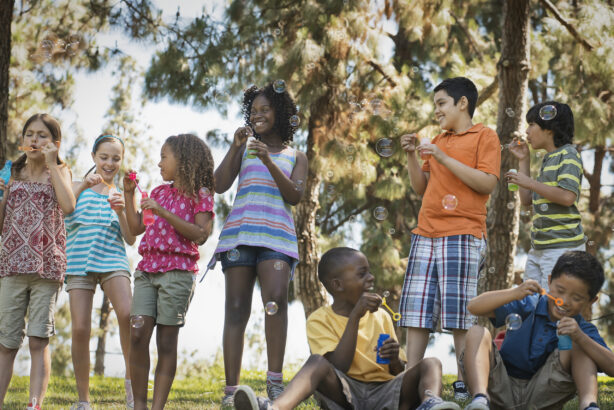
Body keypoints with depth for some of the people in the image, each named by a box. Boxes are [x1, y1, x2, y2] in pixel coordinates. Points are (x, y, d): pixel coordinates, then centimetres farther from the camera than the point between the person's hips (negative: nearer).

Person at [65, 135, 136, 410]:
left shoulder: (121, 195, 17)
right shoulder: (78, 186, 14)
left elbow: (131, 239, 10)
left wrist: (121, 212, -6)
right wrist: (83, 186, -15)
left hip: (112, 261, 0)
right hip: (79, 263, 0)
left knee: (127, 313, -26)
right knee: (80, 330, -8)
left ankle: (132, 381, -11)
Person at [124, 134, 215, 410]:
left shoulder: (199, 194, 2)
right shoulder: (159, 192, 21)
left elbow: (200, 235, -11)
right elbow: (136, 228, 19)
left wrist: (163, 213, -14)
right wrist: (129, 194, 13)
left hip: (177, 271, -5)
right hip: (147, 269, 5)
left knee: (166, 341, -5)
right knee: (137, 334, -9)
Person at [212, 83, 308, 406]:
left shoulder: (295, 157, 17)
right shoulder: (245, 150, 19)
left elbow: (295, 196, 2)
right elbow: (219, 185, 8)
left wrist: (269, 162, -8)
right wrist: (235, 147, 0)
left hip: (276, 236, -1)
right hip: (239, 234, 1)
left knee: (275, 299, -24)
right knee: (236, 308, -4)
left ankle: (275, 380, -20)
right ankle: (231, 389, -6)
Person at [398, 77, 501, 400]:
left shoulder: (484, 137, 4)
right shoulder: (438, 141, 23)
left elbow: (487, 183, -9)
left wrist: (443, 158, -12)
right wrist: (412, 156, 7)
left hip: (462, 234, -6)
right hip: (426, 233, 6)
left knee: (459, 310, -8)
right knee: (416, 308, 0)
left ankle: (466, 382, -2)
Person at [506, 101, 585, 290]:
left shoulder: (568, 155, -6)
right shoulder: (547, 159, 20)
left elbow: (567, 197, -20)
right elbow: (527, 200, 20)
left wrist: (529, 182, -13)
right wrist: (523, 161, 18)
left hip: (562, 247, -9)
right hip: (538, 248, 9)